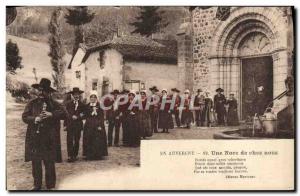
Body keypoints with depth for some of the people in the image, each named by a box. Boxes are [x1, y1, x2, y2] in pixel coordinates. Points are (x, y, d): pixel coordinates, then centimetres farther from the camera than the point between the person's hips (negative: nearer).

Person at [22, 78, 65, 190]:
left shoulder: (53, 104, 7)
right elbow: (24, 117, 2)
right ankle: (37, 185, 19)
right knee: (35, 163, 7)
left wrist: (51, 114, -18)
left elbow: (62, 113, -4)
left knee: (49, 162, 1)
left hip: (48, 138, -1)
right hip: (34, 138, 1)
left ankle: (50, 185, 13)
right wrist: (34, 119, -16)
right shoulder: (32, 103, 9)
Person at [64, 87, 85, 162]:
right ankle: (70, 156, -6)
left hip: (78, 125, 1)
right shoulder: (68, 103, 6)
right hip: (70, 125, -1)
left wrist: (77, 117, -10)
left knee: (76, 141, 4)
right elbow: (66, 114, 4)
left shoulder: (82, 104, 7)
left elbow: (83, 115, 5)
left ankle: (75, 155, 12)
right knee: (69, 141, -6)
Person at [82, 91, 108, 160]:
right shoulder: (87, 106, 9)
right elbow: (85, 116, 8)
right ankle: (89, 155, 6)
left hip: (98, 125, -1)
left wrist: (100, 125, -11)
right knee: (89, 141, -1)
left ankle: (98, 155, 3)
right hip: (89, 126, 2)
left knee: (98, 141, -4)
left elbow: (102, 117, -2)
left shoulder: (99, 106, 2)